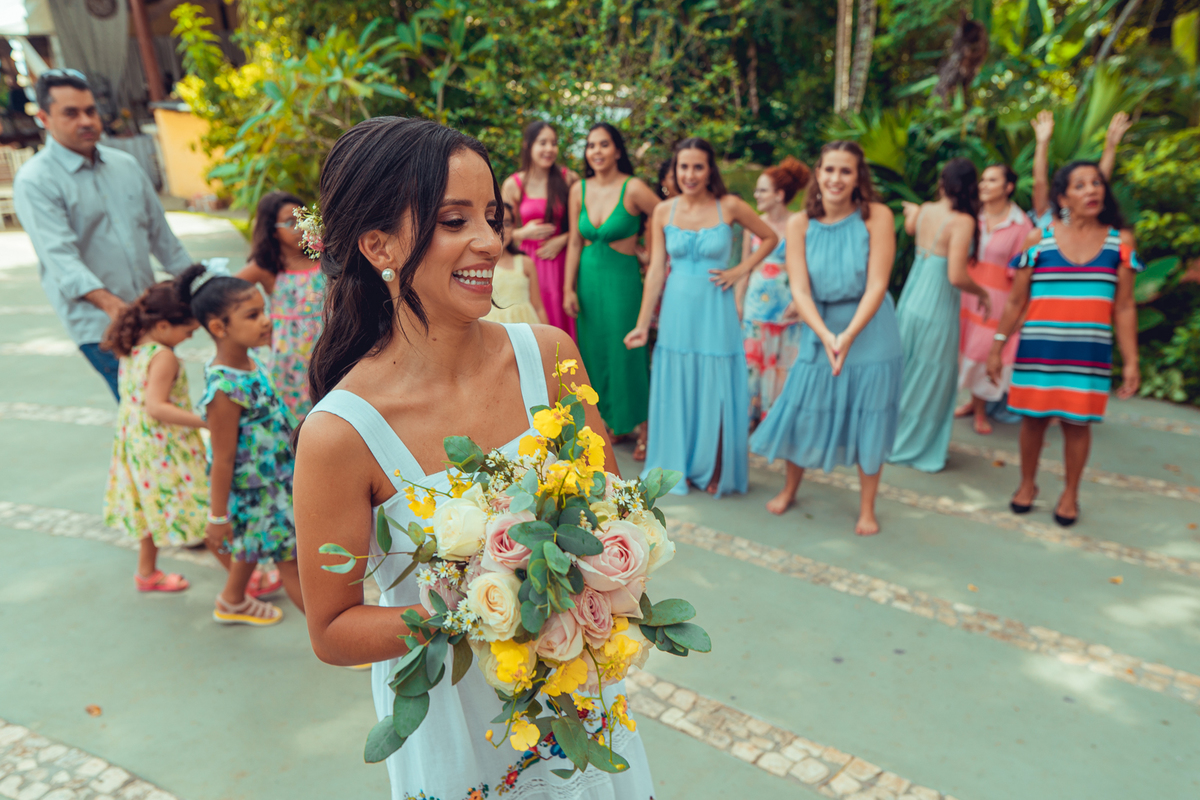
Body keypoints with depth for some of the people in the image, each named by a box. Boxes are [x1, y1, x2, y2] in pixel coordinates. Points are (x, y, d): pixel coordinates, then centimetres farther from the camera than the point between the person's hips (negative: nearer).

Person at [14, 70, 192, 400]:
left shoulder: (125, 164, 13)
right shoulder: (34, 181, -7)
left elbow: (160, 232, 20)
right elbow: (59, 254, -20)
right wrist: (108, 302, -35)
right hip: (99, 325, -6)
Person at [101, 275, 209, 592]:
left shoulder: (131, 350, 5)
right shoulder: (164, 357, -22)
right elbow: (156, 407, -29)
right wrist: (203, 421, -32)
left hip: (137, 443, 9)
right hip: (166, 448, -9)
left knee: (156, 509, 23)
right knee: (203, 510, -1)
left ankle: (147, 573, 37)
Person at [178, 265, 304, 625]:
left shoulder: (249, 363, -2)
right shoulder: (226, 389, -31)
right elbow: (222, 461, -24)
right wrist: (217, 517, -16)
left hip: (272, 478, 9)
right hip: (253, 491, -9)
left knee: (253, 544, 28)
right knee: (291, 557, 5)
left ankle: (233, 603, 52)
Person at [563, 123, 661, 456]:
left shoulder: (634, 189, -11)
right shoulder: (579, 190, 3)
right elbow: (575, 243, 6)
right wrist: (569, 288, 3)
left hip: (623, 278, -4)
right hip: (588, 278, 5)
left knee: (626, 351, 0)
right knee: (594, 351, 9)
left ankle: (641, 429, 14)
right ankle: (607, 422, 24)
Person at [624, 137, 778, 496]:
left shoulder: (729, 206, -4)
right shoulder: (664, 211, 2)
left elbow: (771, 238, 9)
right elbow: (655, 270, 2)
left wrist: (741, 270, -4)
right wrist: (642, 325, -1)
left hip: (715, 310, -2)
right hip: (676, 310, 2)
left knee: (715, 391, 4)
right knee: (677, 390, 9)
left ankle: (715, 472, 22)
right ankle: (680, 466, 27)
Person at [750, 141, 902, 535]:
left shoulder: (877, 216, -11)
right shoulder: (800, 224, -5)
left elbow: (876, 285, -15)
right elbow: (799, 289, -12)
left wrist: (848, 336, -25)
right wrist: (825, 335, -26)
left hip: (869, 331, -2)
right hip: (819, 332, 2)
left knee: (869, 421, 5)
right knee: (803, 411, 9)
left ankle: (867, 508, 23)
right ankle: (790, 489, 34)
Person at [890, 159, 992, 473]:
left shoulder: (923, 211, 2)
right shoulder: (962, 221, -17)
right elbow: (957, 276, -22)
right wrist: (983, 294, -4)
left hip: (910, 302, 7)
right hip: (937, 308, -7)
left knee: (906, 374, 21)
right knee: (930, 380, 9)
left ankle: (895, 437, 35)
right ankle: (913, 447, 20)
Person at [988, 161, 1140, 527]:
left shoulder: (1120, 241, 3)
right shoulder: (1039, 239, -1)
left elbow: (1124, 307, 4)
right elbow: (1015, 300, 3)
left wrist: (1131, 360, 2)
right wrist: (997, 347, 2)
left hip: (1089, 353, 1)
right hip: (1039, 348, 0)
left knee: (1077, 422, 6)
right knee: (1034, 417, 7)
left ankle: (1070, 493, 24)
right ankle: (1027, 484, 29)